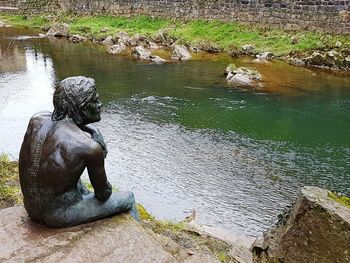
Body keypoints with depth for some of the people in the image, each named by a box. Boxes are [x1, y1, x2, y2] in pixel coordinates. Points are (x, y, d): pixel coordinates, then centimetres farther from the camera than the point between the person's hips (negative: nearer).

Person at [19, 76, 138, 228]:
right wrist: (105, 191, 14)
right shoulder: (90, 148, -26)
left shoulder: (37, 120, -9)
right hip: (59, 216, -6)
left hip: (31, 208, 7)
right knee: (128, 199, 12)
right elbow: (103, 193, -9)